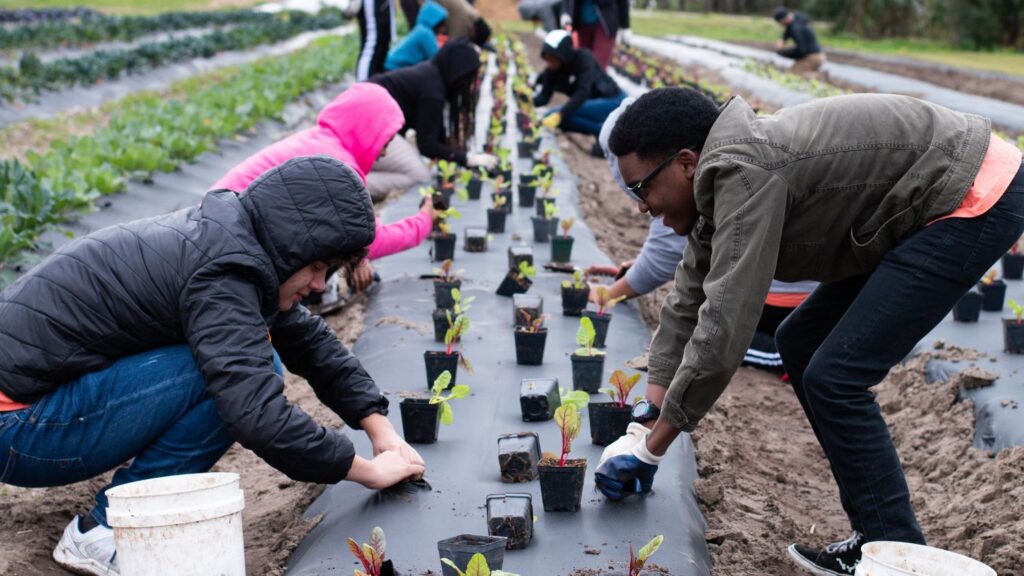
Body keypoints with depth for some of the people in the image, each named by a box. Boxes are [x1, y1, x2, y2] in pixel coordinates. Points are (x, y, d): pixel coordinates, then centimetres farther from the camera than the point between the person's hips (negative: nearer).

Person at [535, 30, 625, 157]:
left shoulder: (583, 58, -22)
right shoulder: (551, 71, -4)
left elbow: (582, 93, -31)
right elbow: (544, 96, -9)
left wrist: (559, 115, -41)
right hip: (590, 105, 8)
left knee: (566, 114, -28)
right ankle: (601, 130, -14)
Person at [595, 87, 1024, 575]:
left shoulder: (745, 172, -25)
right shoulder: (723, 175, 5)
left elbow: (724, 327, -27)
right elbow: (688, 303, 11)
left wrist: (651, 448, -18)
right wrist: (647, 420, 11)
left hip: (977, 200, -10)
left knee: (835, 377, -13)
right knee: (800, 345, 12)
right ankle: (878, 529, 17)